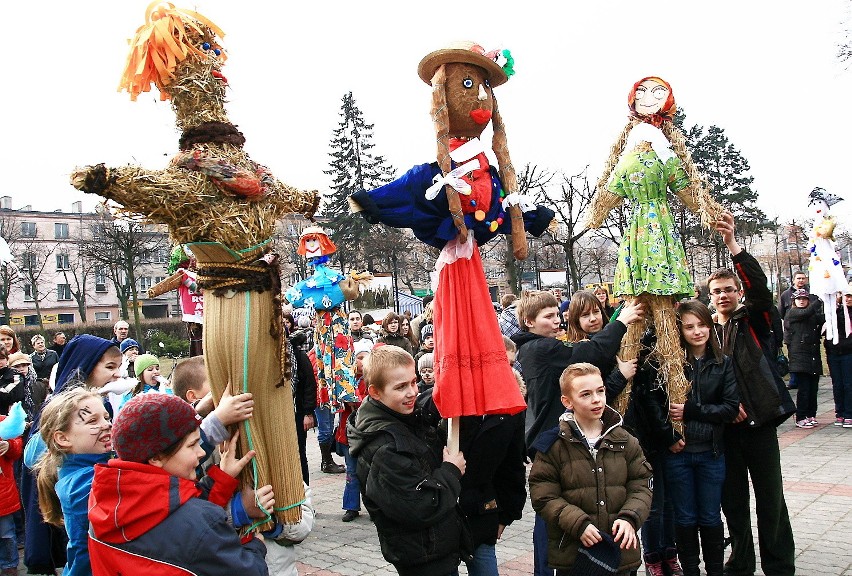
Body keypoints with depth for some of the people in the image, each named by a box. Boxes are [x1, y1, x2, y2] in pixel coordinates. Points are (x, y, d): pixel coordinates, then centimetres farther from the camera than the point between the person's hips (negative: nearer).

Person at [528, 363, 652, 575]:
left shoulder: (625, 441, 4)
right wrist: (578, 524, -18)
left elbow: (641, 486, 4)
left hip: (621, 550, 3)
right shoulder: (553, 445, -5)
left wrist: (629, 518, -13)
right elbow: (544, 497, -7)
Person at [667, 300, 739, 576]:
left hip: (711, 452, 1)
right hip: (678, 452, -1)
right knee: (685, 518, 11)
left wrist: (690, 410, -14)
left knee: (710, 518, 12)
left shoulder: (723, 363, 0)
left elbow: (731, 408, -6)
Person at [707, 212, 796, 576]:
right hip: (724, 424, 2)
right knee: (732, 497, 11)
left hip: (759, 419, -2)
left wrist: (733, 245, -28)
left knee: (770, 495, 4)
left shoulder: (753, 321, 0)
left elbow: (761, 290, -20)